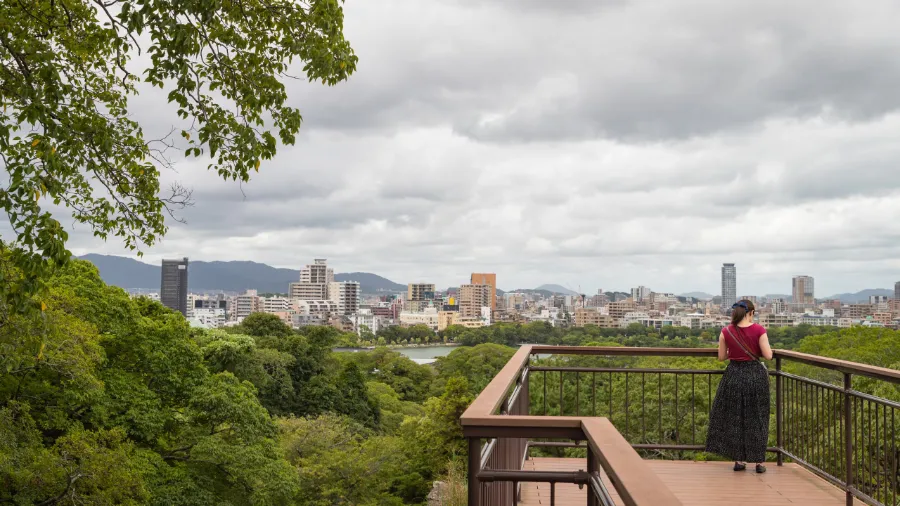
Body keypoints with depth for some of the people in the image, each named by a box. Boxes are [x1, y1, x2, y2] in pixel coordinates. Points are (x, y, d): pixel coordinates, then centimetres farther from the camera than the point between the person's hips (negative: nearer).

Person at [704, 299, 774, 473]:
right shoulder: (759, 330, -11)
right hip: (755, 376, -1)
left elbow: (722, 356, 2)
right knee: (756, 418, 9)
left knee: (734, 418, 12)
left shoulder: (726, 332, -5)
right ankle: (759, 461, 12)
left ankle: (739, 460, 14)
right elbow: (768, 355, -12)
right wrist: (756, 350, 9)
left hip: (734, 376, 1)